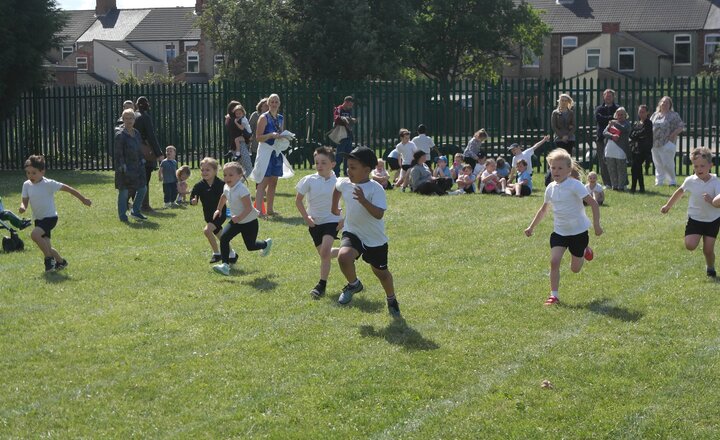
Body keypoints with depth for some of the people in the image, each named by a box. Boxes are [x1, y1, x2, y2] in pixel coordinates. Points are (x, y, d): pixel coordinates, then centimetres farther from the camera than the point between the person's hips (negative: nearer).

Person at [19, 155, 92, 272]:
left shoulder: (48, 184, -16)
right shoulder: (27, 185, -1)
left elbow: (67, 188, -11)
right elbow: (25, 201, 3)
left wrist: (83, 199, -6)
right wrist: (23, 207, -23)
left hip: (50, 217, -6)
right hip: (38, 219, 6)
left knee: (34, 234, -29)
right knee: (46, 247, 7)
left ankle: (49, 258, -12)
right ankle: (61, 262, 32)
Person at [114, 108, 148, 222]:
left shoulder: (136, 133, 11)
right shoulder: (120, 135, -13)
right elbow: (117, 153, -15)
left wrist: (142, 161, 13)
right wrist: (122, 167, -19)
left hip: (136, 167, 8)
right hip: (124, 168, -8)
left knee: (143, 188, 10)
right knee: (124, 191, -2)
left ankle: (135, 211, 25)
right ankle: (122, 216, 7)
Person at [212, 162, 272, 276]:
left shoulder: (241, 190, -28)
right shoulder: (226, 188, -3)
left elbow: (248, 208, -30)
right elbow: (223, 197, 23)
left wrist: (239, 218, -40)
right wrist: (219, 209, 21)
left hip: (249, 222, -7)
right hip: (236, 221, 7)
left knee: (250, 246, 5)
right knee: (223, 237, -14)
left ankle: (266, 244, 40)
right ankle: (225, 265, -15)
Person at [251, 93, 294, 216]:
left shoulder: (280, 118, 13)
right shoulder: (264, 118, -7)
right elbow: (258, 137, -11)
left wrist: (284, 137, 3)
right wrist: (271, 135, -25)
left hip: (277, 152, 7)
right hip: (266, 151, -7)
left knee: (273, 182, 11)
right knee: (263, 182, -11)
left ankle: (270, 209, 18)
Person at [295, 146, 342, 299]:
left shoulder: (338, 183, -9)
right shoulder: (309, 180, -7)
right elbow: (298, 200, 4)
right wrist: (306, 218, -3)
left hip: (331, 220, -3)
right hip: (314, 223, 3)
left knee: (325, 251, -21)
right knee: (323, 253, 10)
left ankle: (322, 285, -13)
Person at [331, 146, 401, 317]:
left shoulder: (376, 189, -22)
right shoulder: (345, 183, -6)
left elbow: (379, 214, -32)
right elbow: (337, 187, 20)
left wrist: (363, 200, -41)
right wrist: (334, 208, 26)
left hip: (375, 239, -3)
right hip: (352, 232, 3)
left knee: (381, 272, 14)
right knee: (343, 256, -29)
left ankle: (392, 300, 42)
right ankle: (354, 284, 1)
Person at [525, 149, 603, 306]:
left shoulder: (575, 185, -17)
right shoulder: (551, 188, 1)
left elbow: (593, 203, -18)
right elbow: (543, 209, 18)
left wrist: (596, 225, -24)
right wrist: (531, 227, 19)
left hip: (578, 231, -4)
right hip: (559, 232, 4)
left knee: (575, 269, 9)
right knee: (554, 261, -14)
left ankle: (584, 252, 41)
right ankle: (554, 295, -7)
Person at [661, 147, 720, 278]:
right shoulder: (690, 181, -8)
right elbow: (680, 192, 13)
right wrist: (668, 206, 23)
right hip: (695, 219, 2)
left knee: (708, 249, -3)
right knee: (690, 245, -15)